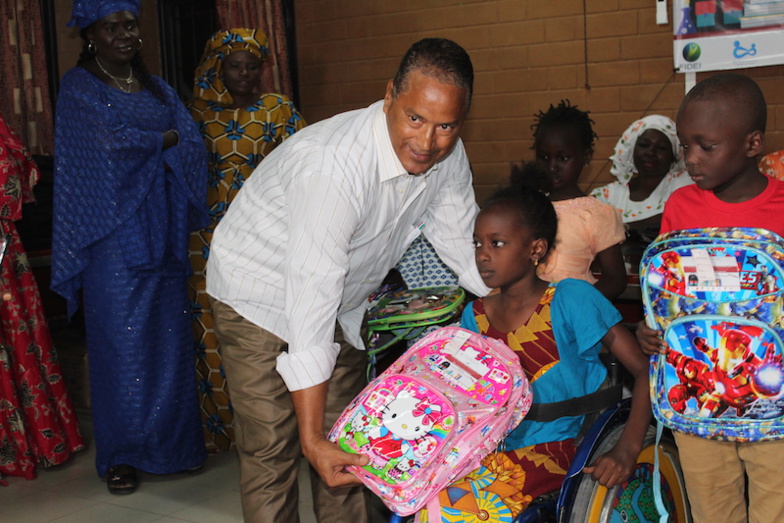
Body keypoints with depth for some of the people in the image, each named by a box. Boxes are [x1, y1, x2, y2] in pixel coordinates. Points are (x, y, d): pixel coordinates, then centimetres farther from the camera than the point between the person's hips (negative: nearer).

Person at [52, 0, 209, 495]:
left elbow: (194, 147, 2)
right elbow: (113, 143, -15)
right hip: (114, 237, -5)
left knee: (171, 338, 6)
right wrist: (166, 139, -2)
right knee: (121, 343, -2)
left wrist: (142, 145, -12)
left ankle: (175, 442, 18)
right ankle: (121, 455, 10)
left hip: (164, 235, 5)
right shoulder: (78, 87, 0)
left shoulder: (159, 90, 16)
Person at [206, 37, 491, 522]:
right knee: (272, 450, -4)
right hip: (263, 295, -6)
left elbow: (464, 245, 0)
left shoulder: (447, 158, -15)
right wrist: (313, 440, -39)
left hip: (343, 300, 7)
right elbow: (310, 304, -40)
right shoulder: (334, 166, -39)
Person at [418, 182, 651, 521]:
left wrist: (626, 449, -20)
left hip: (556, 449, -5)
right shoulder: (474, 317, 8)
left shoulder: (571, 300, -9)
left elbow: (646, 370, -10)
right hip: (495, 448, 5)